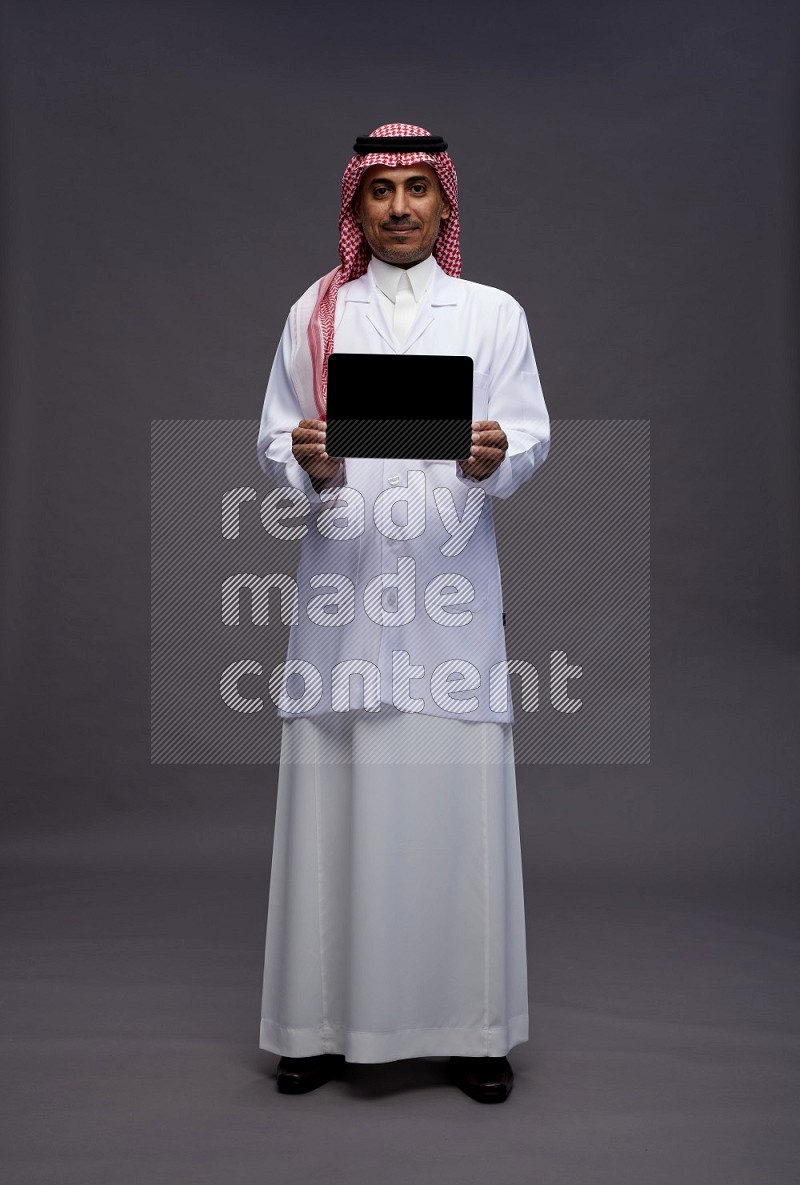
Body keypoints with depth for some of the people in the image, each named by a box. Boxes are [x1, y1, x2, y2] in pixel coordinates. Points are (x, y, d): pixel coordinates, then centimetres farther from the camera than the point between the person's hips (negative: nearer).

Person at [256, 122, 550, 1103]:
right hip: (343, 582, 1)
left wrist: (496, 456, -18)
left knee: (458, 795, -1)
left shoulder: (493, 313, 10)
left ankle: (471, 1024, 12)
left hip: (451, 587, 0)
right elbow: (272, 443, 7)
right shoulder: (315, 313, 11)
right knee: (334, 796, 1)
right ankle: (325, 1020, 14)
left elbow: (535, 437, 4)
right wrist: (308, 464, -15)